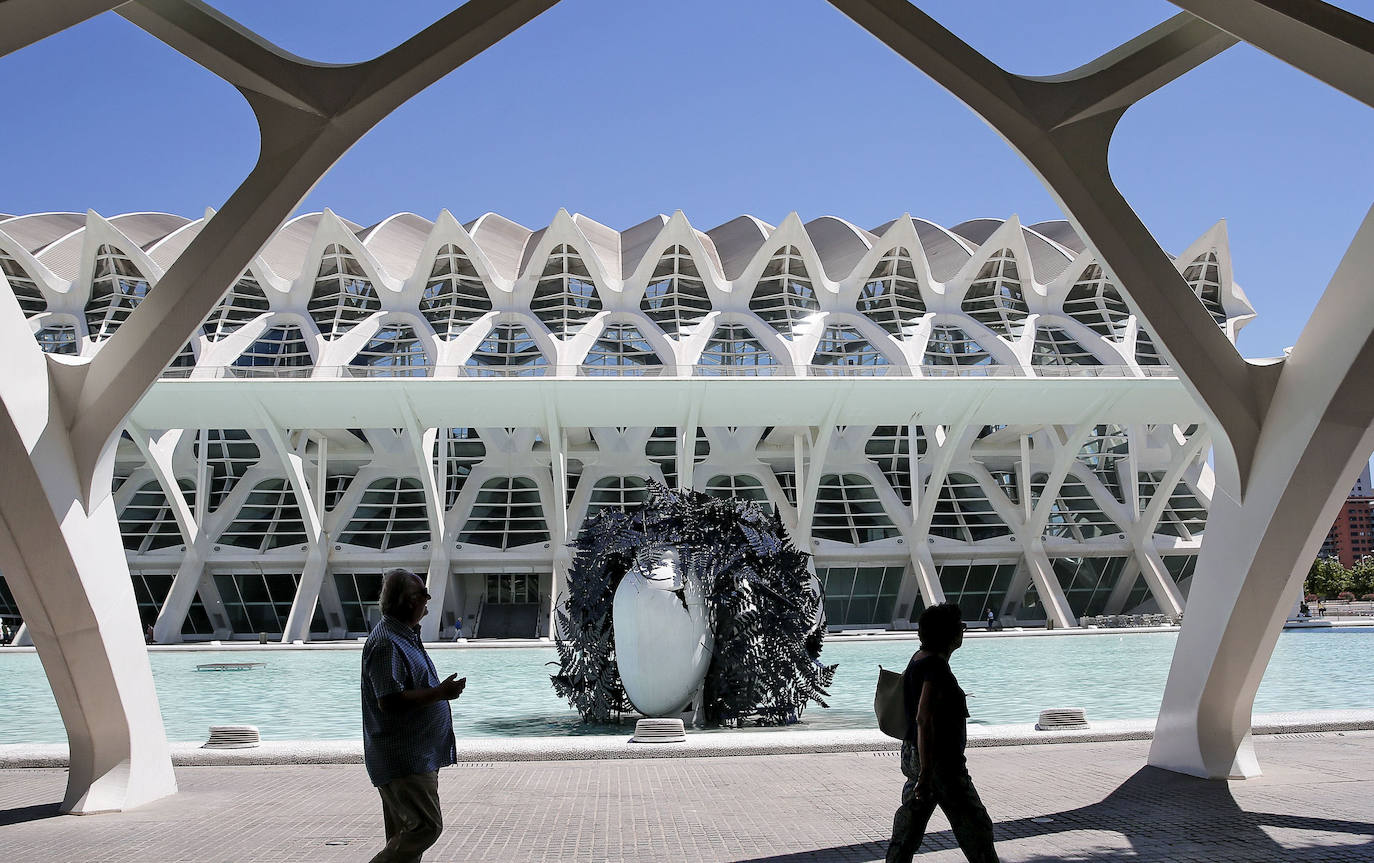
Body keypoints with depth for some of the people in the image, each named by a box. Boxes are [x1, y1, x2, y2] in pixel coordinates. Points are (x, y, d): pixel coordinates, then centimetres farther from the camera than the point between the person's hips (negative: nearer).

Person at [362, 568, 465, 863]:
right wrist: (439, 693, -22)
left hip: (417, 757, 10)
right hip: (403, 759, -10)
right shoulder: (386, 643, -18)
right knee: (427, 826, -11)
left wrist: (442, 690, 15)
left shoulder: (405, 636, 15)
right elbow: (390, 701, -26)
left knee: (406, 831, 14)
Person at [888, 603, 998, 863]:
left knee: (908, 827, 12)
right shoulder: (936, 668, -21)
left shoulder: (920, 659, 10)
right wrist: (925, 774, -27)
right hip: (939, 762, -9)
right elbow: (923, 720, -27)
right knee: (975, 827, 5)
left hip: (913, 755, 10)